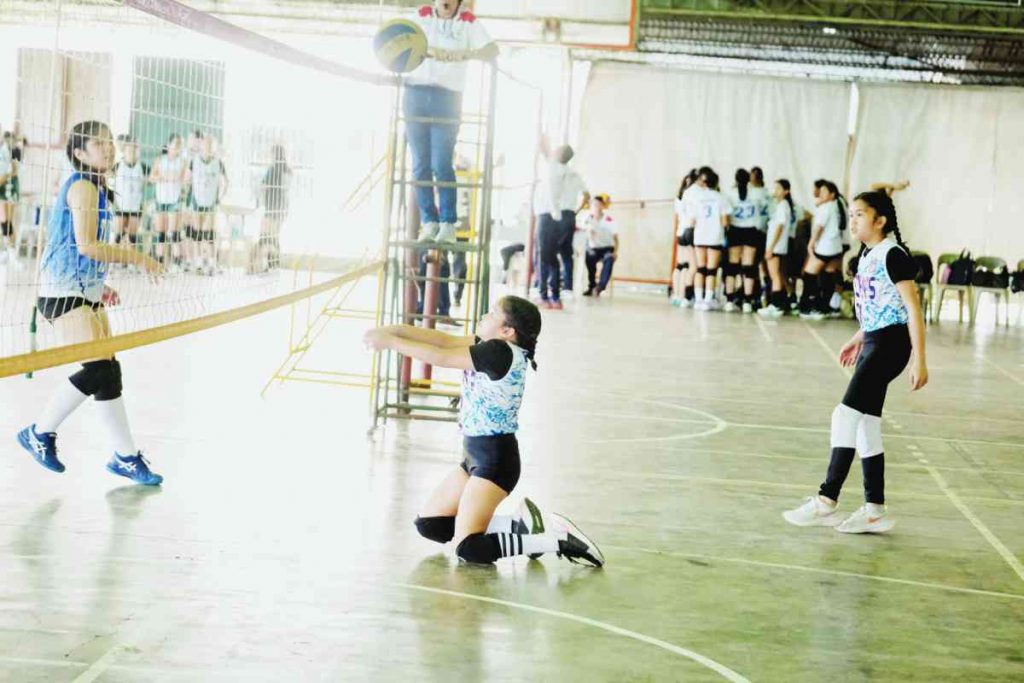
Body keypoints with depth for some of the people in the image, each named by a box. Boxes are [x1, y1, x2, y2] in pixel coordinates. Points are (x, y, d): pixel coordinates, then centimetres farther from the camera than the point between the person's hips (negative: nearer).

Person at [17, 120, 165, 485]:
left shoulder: (94, 187, 18)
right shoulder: (83, 186, -12)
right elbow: (86, 245, -21)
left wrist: (99, 285, 22)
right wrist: (137, 257, -13)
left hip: (85, 293, 10)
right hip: (65, 294, -10)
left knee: (107, 371, 7)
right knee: (99, 369, -17)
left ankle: (126, 457, 12)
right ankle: (39, 433, 0)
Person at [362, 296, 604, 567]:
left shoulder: (500, 352, -21)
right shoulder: (489, 345, 5)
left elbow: (440, 356, -18)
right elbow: (445, 340, 4)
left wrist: (390, 341, -11)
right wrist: (394, 330, -6)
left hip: (495, 461, -10)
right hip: (477, 456, 10)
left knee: (468, 549, -16)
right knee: (428, 524, 12)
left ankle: (557, 538, -10)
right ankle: (516, 523, 11)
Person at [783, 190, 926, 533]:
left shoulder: (893, 255, -13)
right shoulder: (867, 255, 14)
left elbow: (913, 308, -15)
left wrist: (919, 359, -19)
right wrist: (859, 338, 27)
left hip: (891, 342, -10)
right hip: (873, 343, 10)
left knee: (846, 415, -13)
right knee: (866, 425, 9)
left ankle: (826, 501, -10)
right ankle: (875, 510, 13)